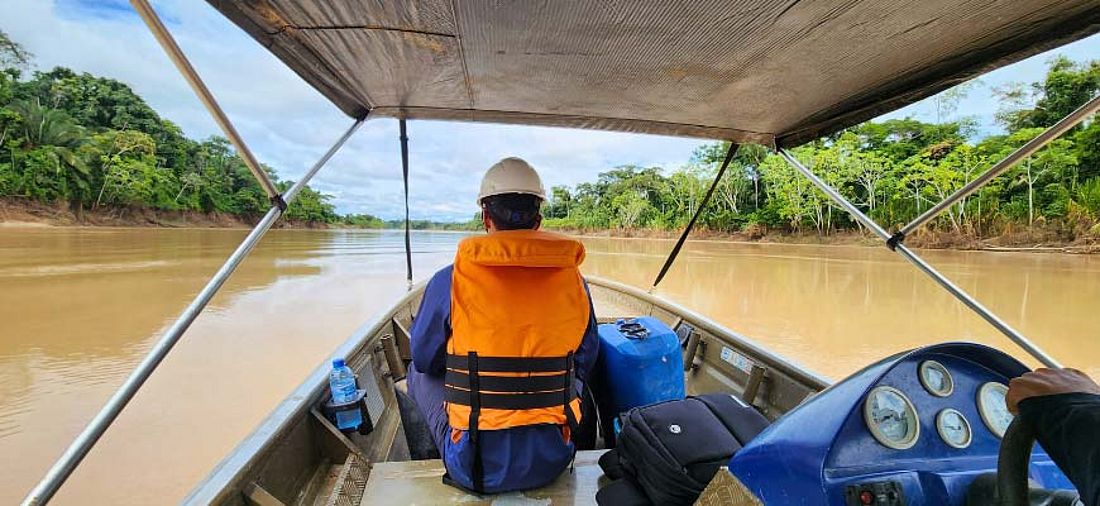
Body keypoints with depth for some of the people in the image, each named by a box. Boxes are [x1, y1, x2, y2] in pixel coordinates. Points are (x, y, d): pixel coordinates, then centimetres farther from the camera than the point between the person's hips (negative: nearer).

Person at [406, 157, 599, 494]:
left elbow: (424, 359, 5)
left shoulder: (448, 281, -12)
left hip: (477, 469, -2)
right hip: (551, 462, 3)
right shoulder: (573, 280, -5)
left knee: (420, 374, 22)